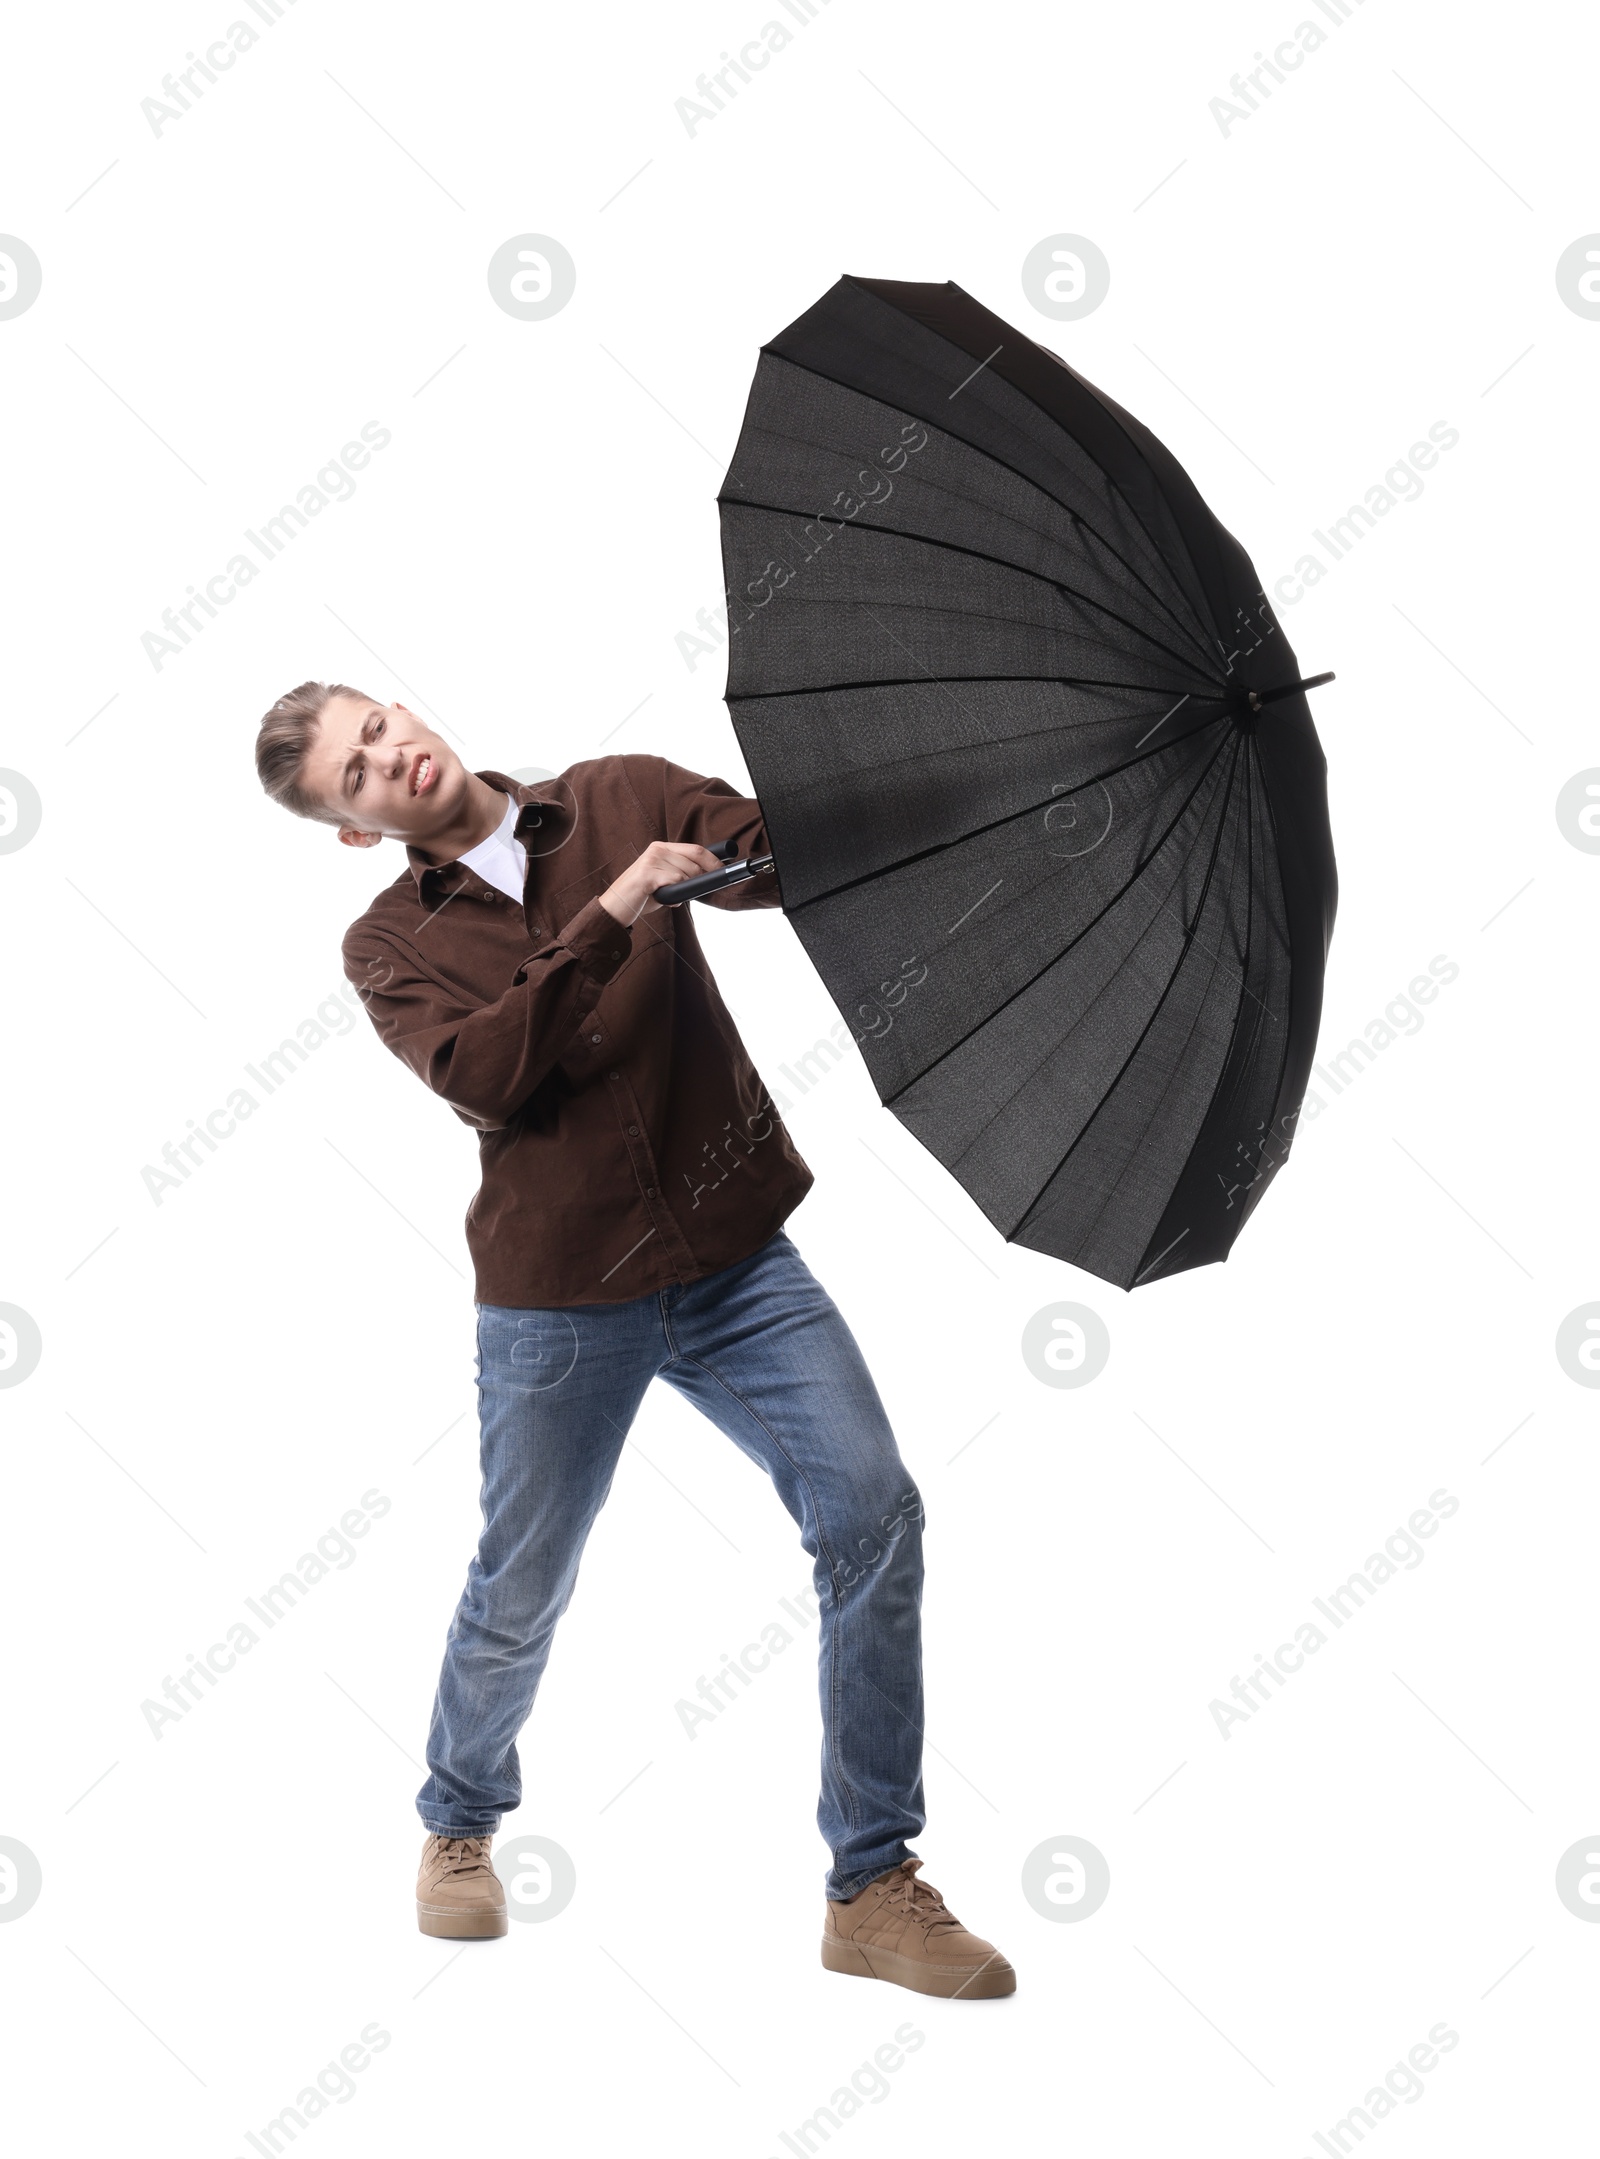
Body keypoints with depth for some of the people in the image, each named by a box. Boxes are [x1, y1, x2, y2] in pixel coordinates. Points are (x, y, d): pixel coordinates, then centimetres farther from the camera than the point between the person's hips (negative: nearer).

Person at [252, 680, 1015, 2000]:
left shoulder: (622, 802, 6)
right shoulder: (392, 945, 3)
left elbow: (777, 853, -8)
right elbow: (482, 1076, -16)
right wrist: (611, 919, -24)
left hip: (737, 1260, 1)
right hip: (558, 1298, 0)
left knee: (873, 1515, -12)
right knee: (521, 1593, 10)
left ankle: (874, 1887, -2)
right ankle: (461, 1825, 41)